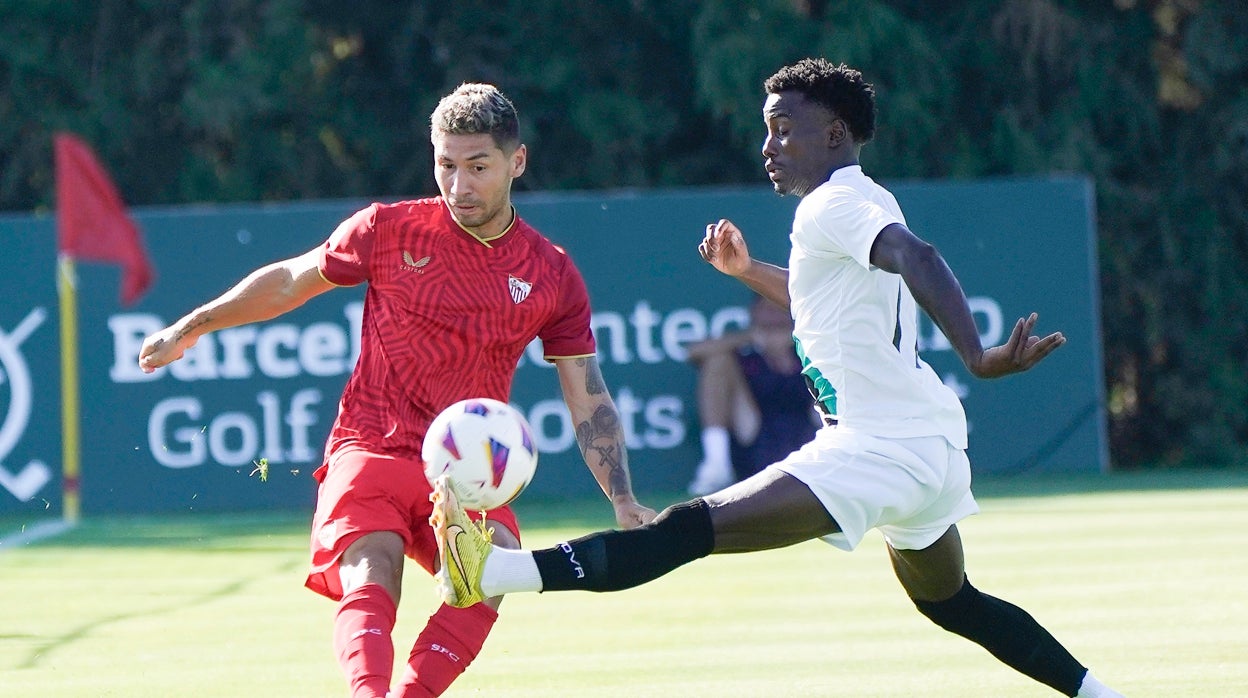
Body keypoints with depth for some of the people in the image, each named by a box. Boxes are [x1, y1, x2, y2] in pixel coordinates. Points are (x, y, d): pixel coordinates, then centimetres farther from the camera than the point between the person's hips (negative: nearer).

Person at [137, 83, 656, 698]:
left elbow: (589, 403, 9)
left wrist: (624, 502, -1)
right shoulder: (389, 230, 2)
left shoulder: (553, 276, 5)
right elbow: (289, 281, 17)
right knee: (370, 580, -29)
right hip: (370, 453, -1)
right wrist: (191, 327, 19)